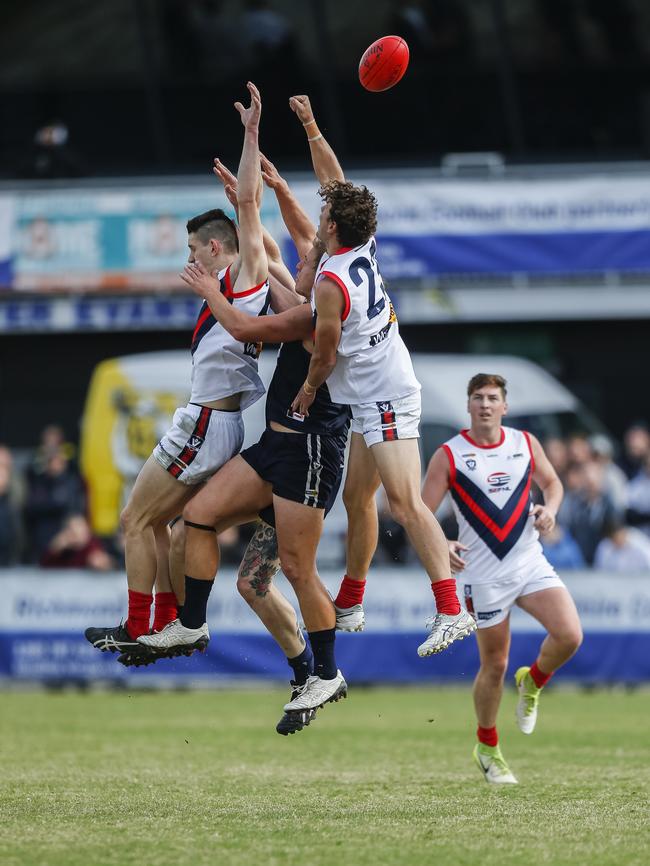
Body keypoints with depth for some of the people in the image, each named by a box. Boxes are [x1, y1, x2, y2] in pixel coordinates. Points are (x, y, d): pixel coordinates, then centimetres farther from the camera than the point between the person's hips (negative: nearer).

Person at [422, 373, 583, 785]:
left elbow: (551, 482, 20)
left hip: (531, 564, 3)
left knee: (569, 636, -18)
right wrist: (442, 546, -27)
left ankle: (533, 683, 14)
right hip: (485, 576, -3)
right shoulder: (449, 456, -6)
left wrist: (550, 508, -3)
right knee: (494, 666, 2)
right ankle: (487, 748, 24)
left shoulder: (526, 443, 4)